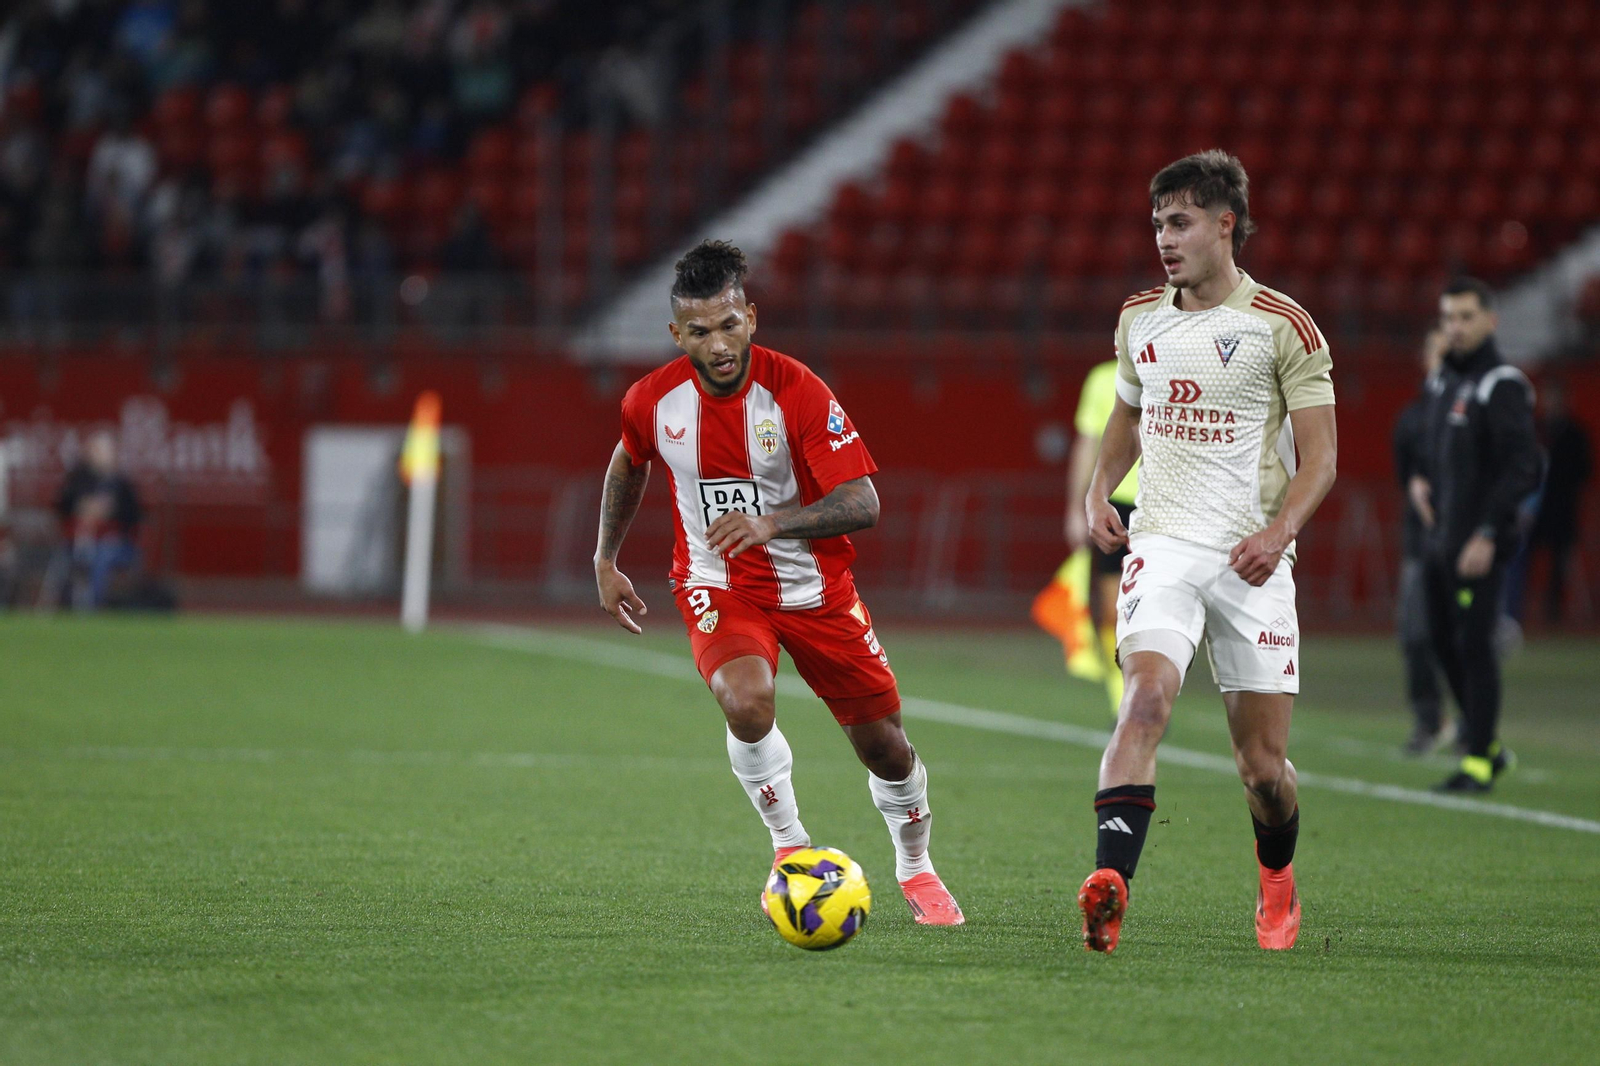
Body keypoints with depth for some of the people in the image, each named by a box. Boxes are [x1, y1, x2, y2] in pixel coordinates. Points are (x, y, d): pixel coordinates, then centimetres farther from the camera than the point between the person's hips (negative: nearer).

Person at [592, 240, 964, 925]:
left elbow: (862, 504, -28)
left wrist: (771, 522, -42)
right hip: (718, 587, 0)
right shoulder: (653, 400, -11)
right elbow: (628, 464, 14)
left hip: (814, 589, 0)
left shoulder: (795, 391, -21)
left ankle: (915, 868, 35)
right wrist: (604, 562, 18)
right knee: (746, 702, -31)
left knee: (884, 746, 5)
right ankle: (790, 847, -7)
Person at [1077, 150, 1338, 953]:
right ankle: (1111, 884, -37)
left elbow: (1319, 458, -3)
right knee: (1147, 691, -26)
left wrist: (1278, 532, -19)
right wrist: (1098, 493, 10)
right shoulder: (1140, 318, 10)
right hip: (1161, 545, 2)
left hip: (1250, 561, -2)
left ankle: (1277, 882, 33)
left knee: (1263, 763, 2)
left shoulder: (1283, 327, -3)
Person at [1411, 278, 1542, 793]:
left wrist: (1487, 533, -23)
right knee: (1444, 642, 11)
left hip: (1481, 544, -8)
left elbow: (1521, 465, -18)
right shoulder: (1444, 380, 14)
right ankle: (1488, 745, 23)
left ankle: (1478, 763, -4)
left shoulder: (1503, 387, -12)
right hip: (1441, 538, 8)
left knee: (1474, 645, -8)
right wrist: (1421, 478, 10)